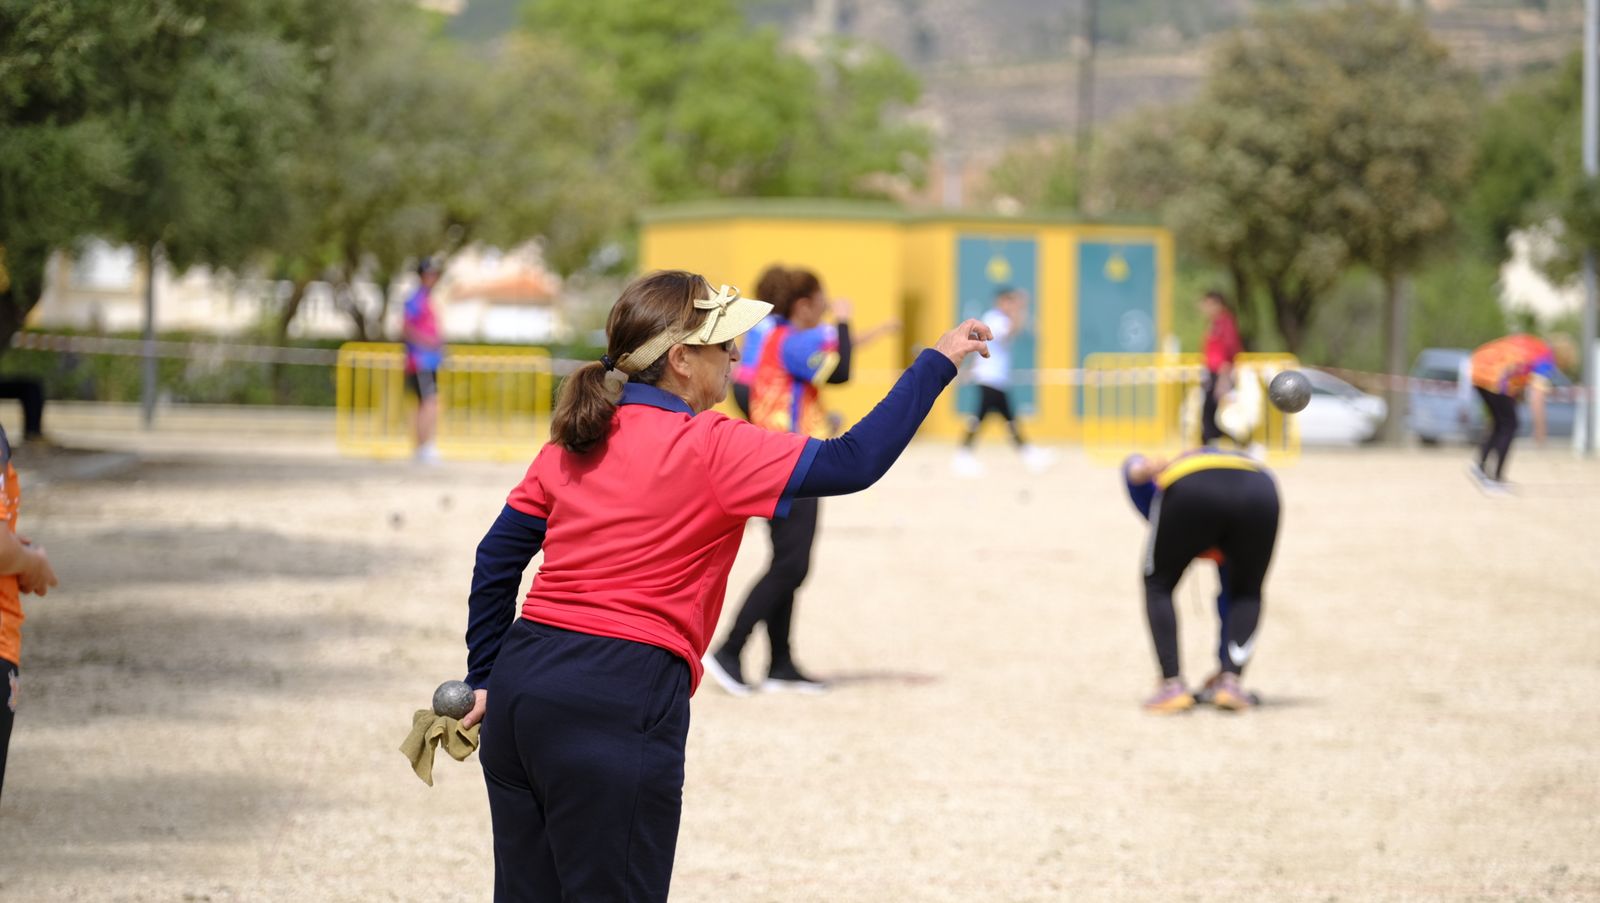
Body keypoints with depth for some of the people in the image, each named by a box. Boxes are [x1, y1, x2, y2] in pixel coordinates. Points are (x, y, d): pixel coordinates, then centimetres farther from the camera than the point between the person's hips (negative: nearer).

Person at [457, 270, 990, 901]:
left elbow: (497, 558, 14)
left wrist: (487, 678, 22)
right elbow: (852, 463, -12)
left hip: (521, 683, 7)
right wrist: (938, 362, -4)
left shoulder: (575, 441, 12)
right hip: (619, 701, -7)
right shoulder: (708, 449, -9)